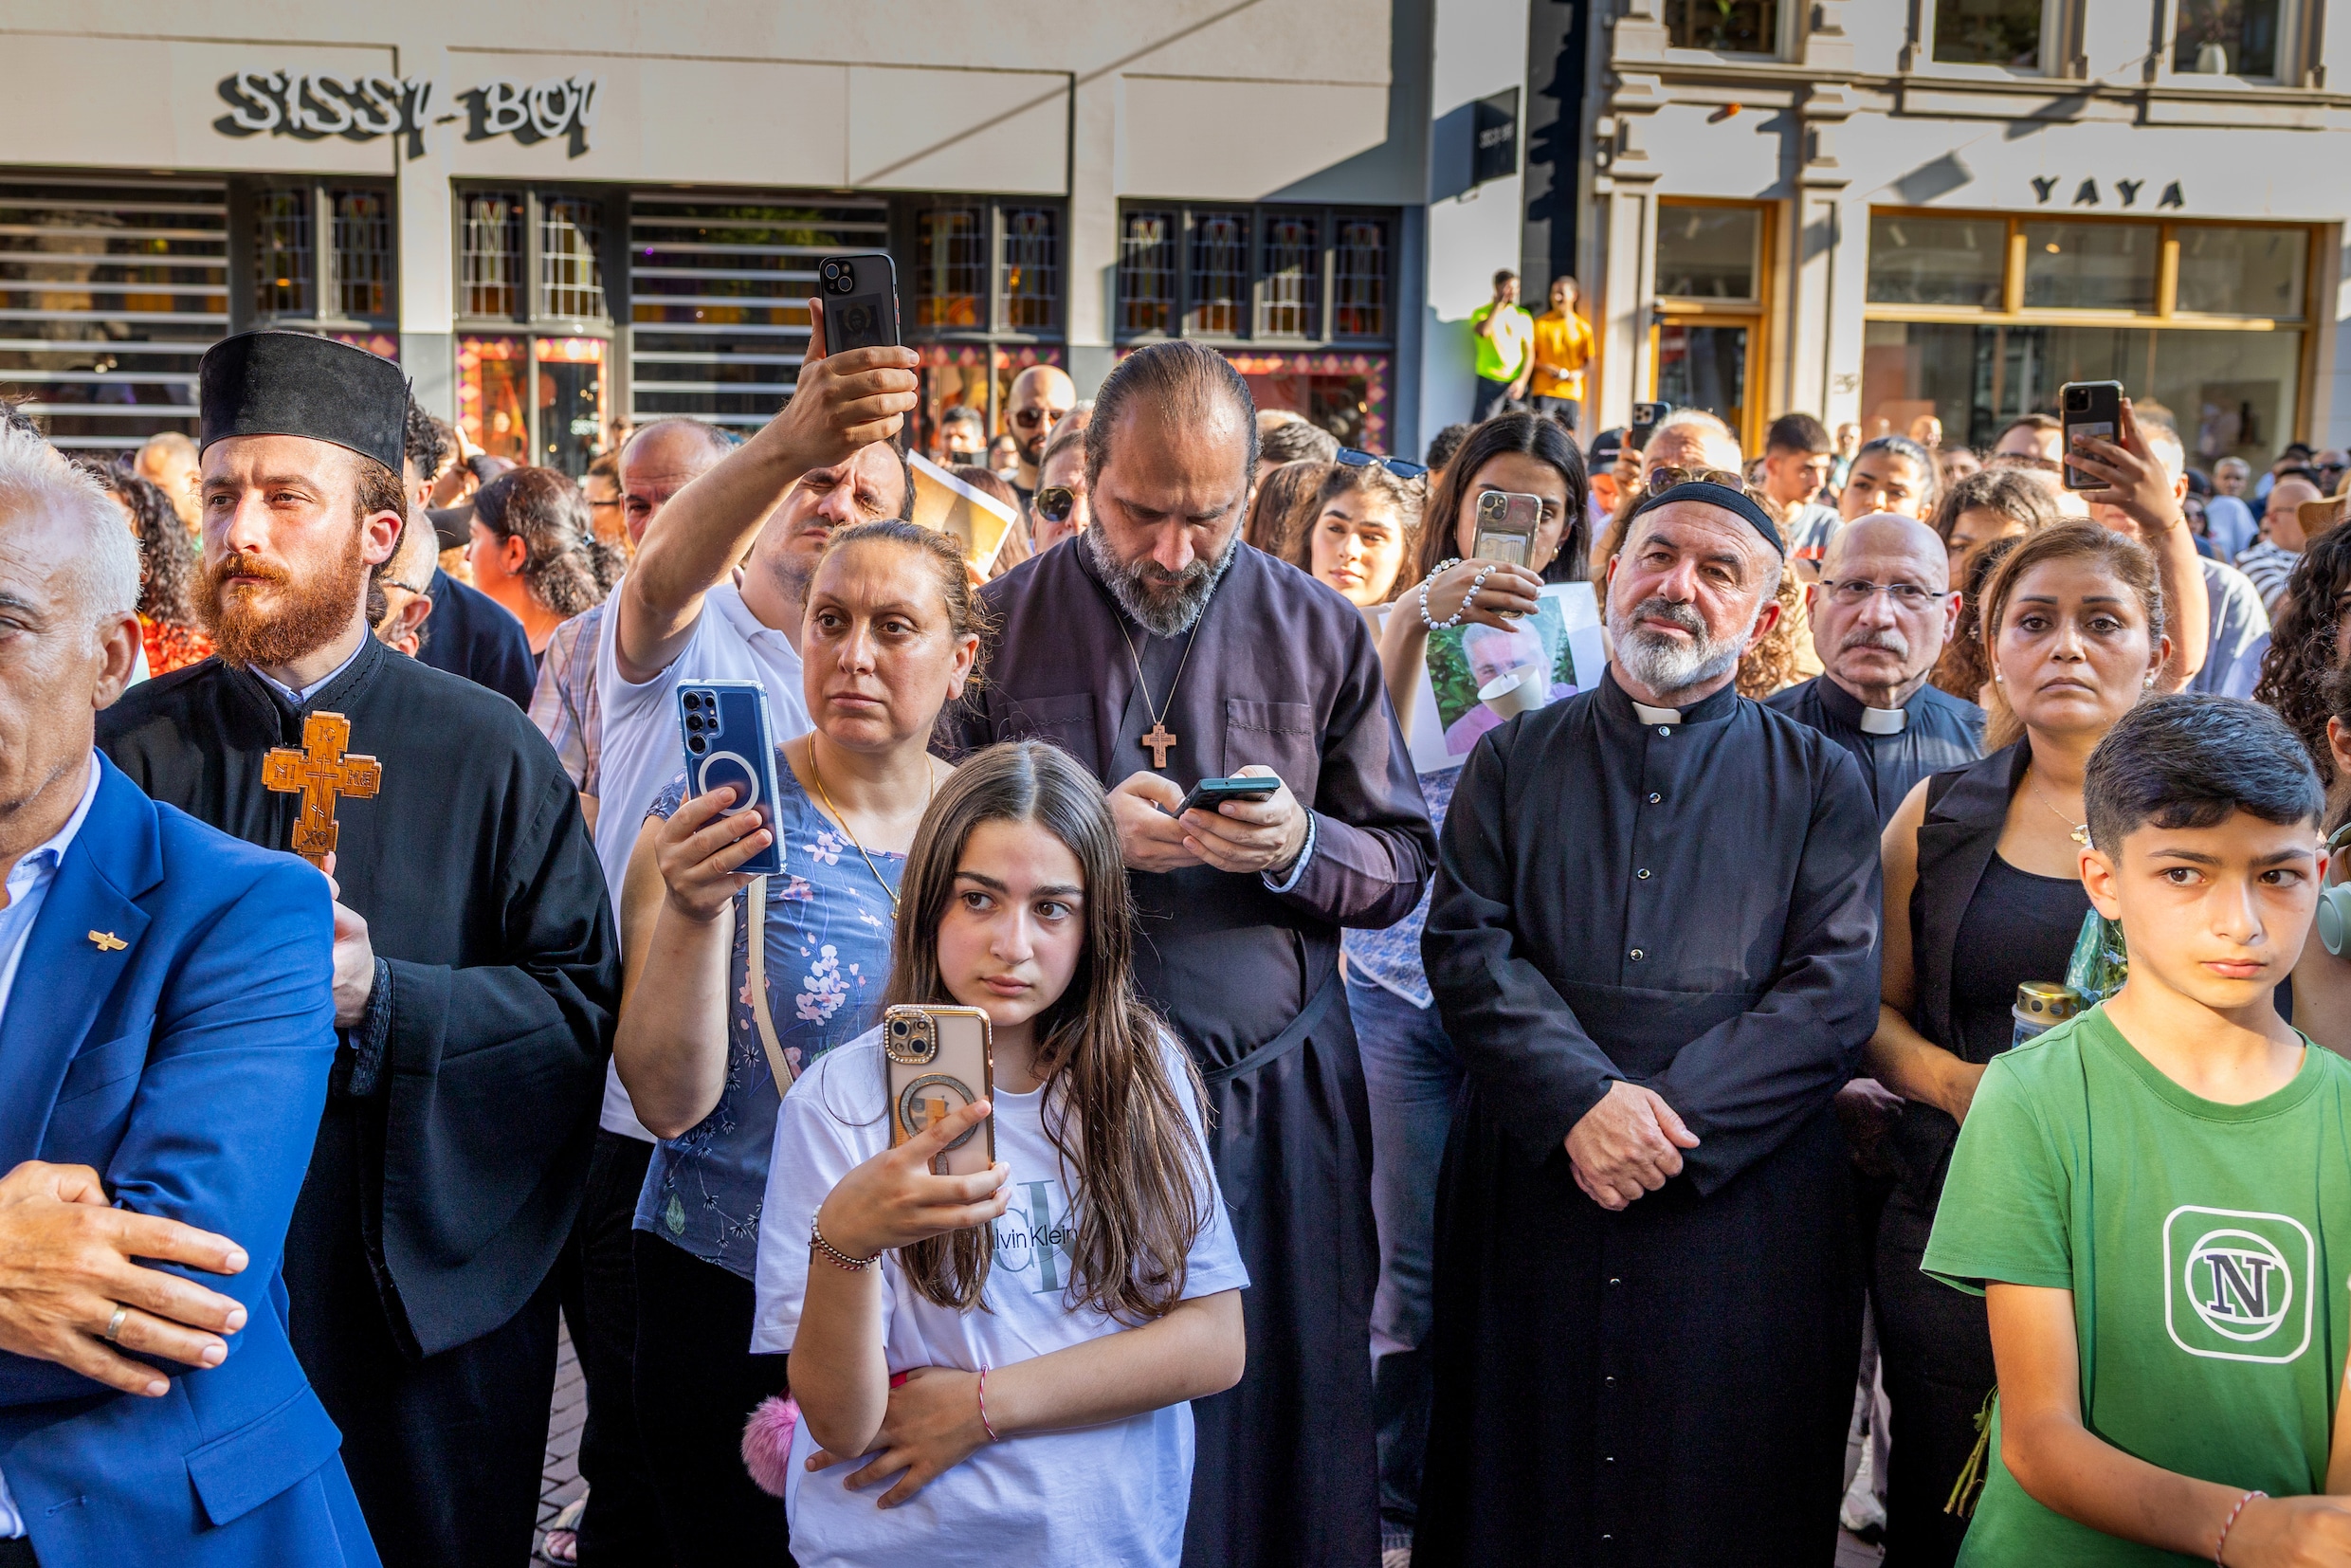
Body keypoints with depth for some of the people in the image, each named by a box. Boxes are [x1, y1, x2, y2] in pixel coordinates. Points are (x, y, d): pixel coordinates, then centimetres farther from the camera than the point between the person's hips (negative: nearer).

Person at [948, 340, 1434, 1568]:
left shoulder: (1320, 631, 5)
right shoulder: (1001, 625, 2)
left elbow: (1402, 866, 6)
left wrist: (1300, 848, -14)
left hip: (1277, 1095, 1)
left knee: (1284, 1421, 9)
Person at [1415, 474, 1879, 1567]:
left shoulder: (1817, 780, 7)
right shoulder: (1516, 760, 10)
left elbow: (1835, 993, -3)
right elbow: (1466, 947, -1)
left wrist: (1672, 1115, -15)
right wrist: (1583, 1099, -16)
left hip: (1741, 1205, -1)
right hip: (1530, 1196, 1)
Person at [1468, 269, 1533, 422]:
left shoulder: (1523, 316, 11)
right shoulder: (1482, 313, 2)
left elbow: (1530, 351, 7)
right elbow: (1483, 331, -22)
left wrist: (1522, 380, -6)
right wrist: (1498, 305, -12)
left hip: (1517, 383, 3)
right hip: (1490, 381, -3)